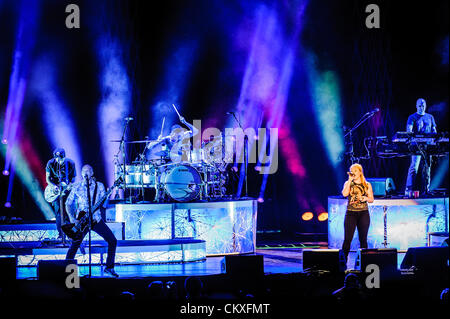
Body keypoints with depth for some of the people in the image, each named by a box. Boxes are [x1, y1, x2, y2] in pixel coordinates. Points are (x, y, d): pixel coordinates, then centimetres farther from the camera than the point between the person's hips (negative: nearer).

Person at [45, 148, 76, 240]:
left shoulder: (70, 163, -11)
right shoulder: (51, 163, -9)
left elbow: (73, 178, -4)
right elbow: (47, 178, -2)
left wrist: (68, 186, -22)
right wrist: (53, 186, -19)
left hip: (67, 188, -1)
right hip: (56, 189, 1)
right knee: (58, 210, -6)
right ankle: (61, 233, -2)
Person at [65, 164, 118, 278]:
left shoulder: (99, 186, 4)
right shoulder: (77, 187, 2)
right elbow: (68, 204, 5)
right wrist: (72, 219, -8)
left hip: (96, 219, 1)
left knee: (112, 241, -6)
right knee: (74, 246, -10)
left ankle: (109, 267, 7)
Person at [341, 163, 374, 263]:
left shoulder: (367, 185, 7)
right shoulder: (348, 183, 6)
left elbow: (371, 199, 9)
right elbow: (344, 194, -13)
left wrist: (365, 198, -14)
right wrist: (350, 180, -11)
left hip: (363, 213, 1)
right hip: (351, 213, -1)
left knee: (363, 239, 3)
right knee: (347, 239, -6)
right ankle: (343, 261, -5)